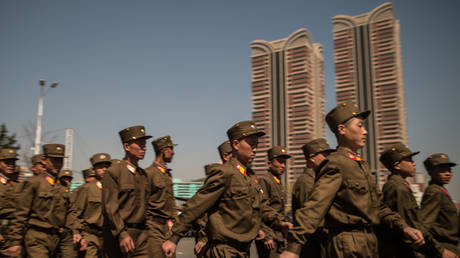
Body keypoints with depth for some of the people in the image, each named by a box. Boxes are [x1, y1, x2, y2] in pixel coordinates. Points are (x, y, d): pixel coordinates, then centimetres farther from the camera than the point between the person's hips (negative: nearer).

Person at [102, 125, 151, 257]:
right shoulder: (113, 172, -7)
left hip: (141, 235, 5)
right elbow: (110, 207, -13)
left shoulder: (143, 174, 12)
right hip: (118, 233, -5)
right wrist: (122, 234, -20)